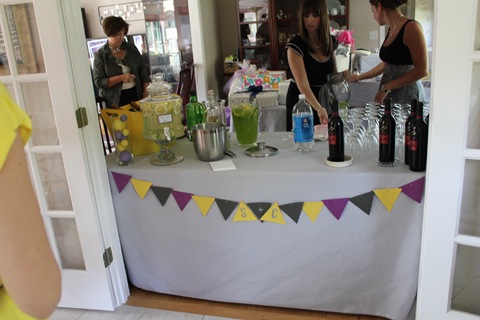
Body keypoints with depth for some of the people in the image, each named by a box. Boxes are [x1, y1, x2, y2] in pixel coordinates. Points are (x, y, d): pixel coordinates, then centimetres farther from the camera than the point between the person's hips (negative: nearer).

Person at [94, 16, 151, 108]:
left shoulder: (131, 48, 8)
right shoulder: (100, 55, -3)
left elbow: (143, 69, 9)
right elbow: (98, 81, -8)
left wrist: (146, 91, -2)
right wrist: (121, 78, -19)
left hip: (136, 94, 3)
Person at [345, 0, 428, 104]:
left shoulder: (411, 27, -12)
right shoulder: (391, 29, 11)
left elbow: (422, 70, -16)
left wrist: (387, 87, -17)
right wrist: (359, 77, 28)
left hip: (406, 94, -7)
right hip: (387, 93, 7)